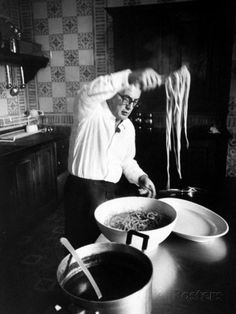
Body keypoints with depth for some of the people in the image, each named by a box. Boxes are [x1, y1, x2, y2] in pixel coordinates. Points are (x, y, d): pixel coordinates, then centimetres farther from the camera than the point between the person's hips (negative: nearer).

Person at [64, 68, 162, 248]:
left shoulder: (129, 127, 9)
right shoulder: (91, 112, -12)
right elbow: (90, 93, -36)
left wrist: (140, 177, 1)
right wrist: (130, 77, -47)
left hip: (110, 193, 6)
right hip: (82, 192, -6)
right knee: (82, 249, 5)